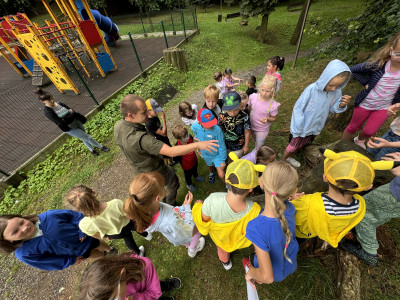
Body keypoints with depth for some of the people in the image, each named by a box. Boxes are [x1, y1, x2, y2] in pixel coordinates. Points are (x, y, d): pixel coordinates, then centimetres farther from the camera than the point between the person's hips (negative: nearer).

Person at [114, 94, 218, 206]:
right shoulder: (141, 138, -45)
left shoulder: (118, 125, -16)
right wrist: (197, 145, -48)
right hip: (156, 172, -7)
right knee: (173, 184, 22)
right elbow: (171, 152, -48)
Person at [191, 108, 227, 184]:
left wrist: (222, 160, -15)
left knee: (221, 175, 1)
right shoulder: (195, 126, -26)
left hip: (217, 155, -3)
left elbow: (222, 147, -23)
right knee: (209, 166, 33)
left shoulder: (217, 130, -35)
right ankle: (211, 174, 69)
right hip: (206, 154, 4)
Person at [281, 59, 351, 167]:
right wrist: (297, 129, -20)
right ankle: (282, 160, 36)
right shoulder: (312, 89, -27)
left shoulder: (337, 92, -10)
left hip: (315, 128, 6)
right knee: (293, 146, 12)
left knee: (301, 145, 24)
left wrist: (341, 105, -20)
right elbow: (298, 109, -22)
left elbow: (331, 109, 3)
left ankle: (289, 157, 49)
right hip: (302, 128, -5)